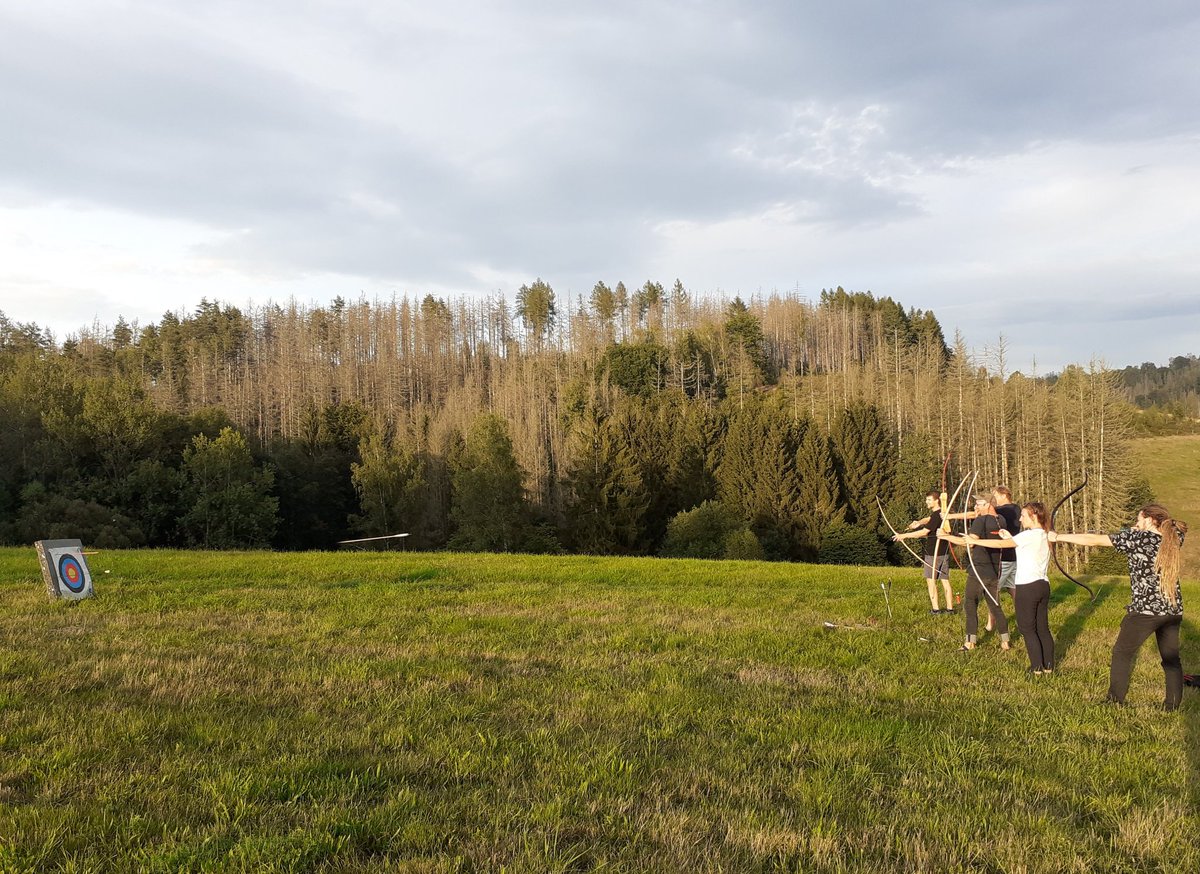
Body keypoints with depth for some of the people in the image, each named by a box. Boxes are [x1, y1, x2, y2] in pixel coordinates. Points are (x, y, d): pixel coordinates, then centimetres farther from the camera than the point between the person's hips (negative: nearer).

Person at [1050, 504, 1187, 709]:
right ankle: (1173, 705, 19)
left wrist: (1058, 537, -2)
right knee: (1171, 658, 15)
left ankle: (1115, 700, 16)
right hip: (1173, 611, 5)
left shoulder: (1136, 537, -10)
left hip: (1145, 610, -5)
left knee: (1122, 653, 11)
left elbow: (1093, 540, -9)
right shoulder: (1172, 539, 3)